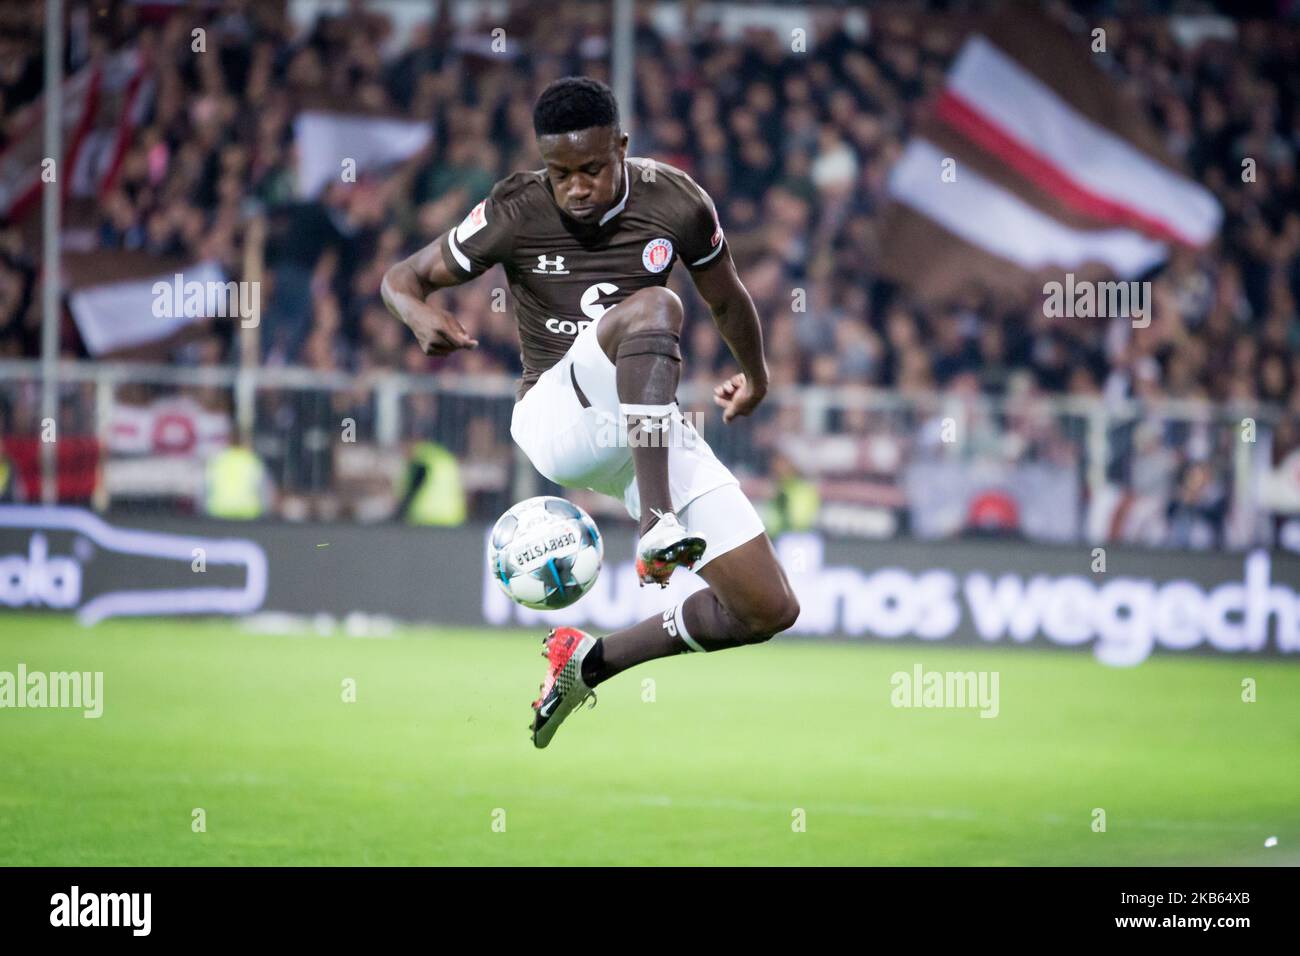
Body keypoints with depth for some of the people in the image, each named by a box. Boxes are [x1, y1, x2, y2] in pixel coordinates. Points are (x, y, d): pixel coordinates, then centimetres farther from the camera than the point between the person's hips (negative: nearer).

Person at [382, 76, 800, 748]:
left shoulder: (676, 204, -4)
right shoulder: (517, 213, -10)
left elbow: (726, 297, 16)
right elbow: (401, 278, -2)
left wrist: (755, 376, 32)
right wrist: (420, 315, -27)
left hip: (649, 430, 4)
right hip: (556, 414, -4)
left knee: (771, 610, -5)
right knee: (652, 307, -36)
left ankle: (591, 662, 12)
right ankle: (657, 526, -49)